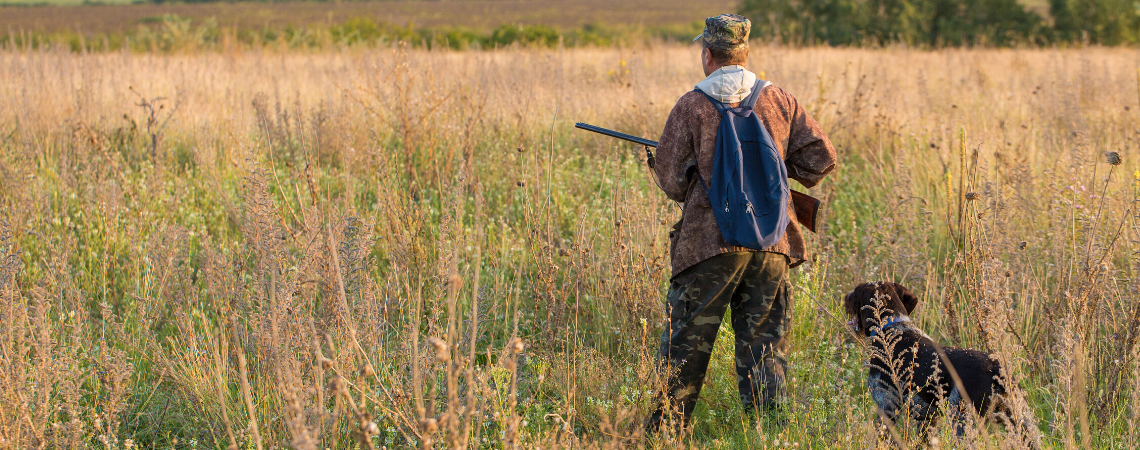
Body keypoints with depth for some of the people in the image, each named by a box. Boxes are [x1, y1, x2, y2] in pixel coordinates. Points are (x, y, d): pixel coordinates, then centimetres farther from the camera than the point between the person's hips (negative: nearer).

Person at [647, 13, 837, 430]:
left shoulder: (691, 106, -3)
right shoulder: (779, 101, 6)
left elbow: (672, 181, -1)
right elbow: (821, 156, 6)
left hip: (709, 241, -3)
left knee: (685, 347, 6)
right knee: (765, 345, 8)